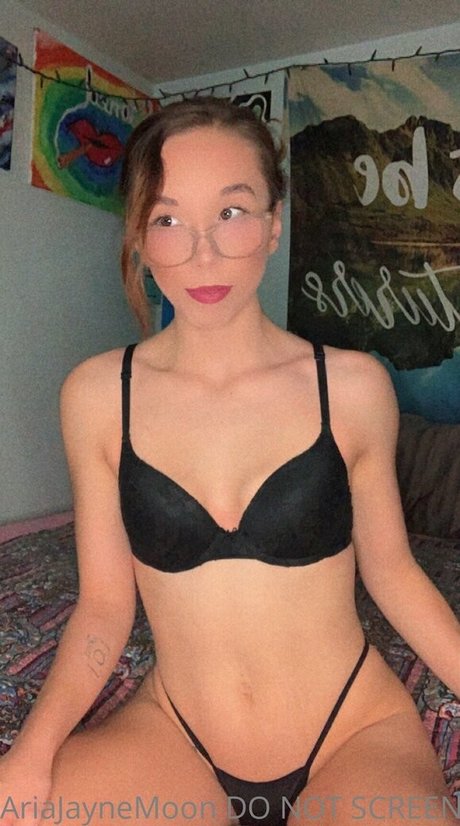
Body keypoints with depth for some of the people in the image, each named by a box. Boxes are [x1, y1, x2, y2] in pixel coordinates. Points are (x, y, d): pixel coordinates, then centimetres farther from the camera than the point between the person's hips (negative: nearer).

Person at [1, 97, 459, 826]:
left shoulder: (353, 386, -11)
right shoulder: (97, 397, -8)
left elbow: (390, 567, 1)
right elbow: (104, 604, -4)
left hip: (354, 732, 0)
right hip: (171, 732, 1)